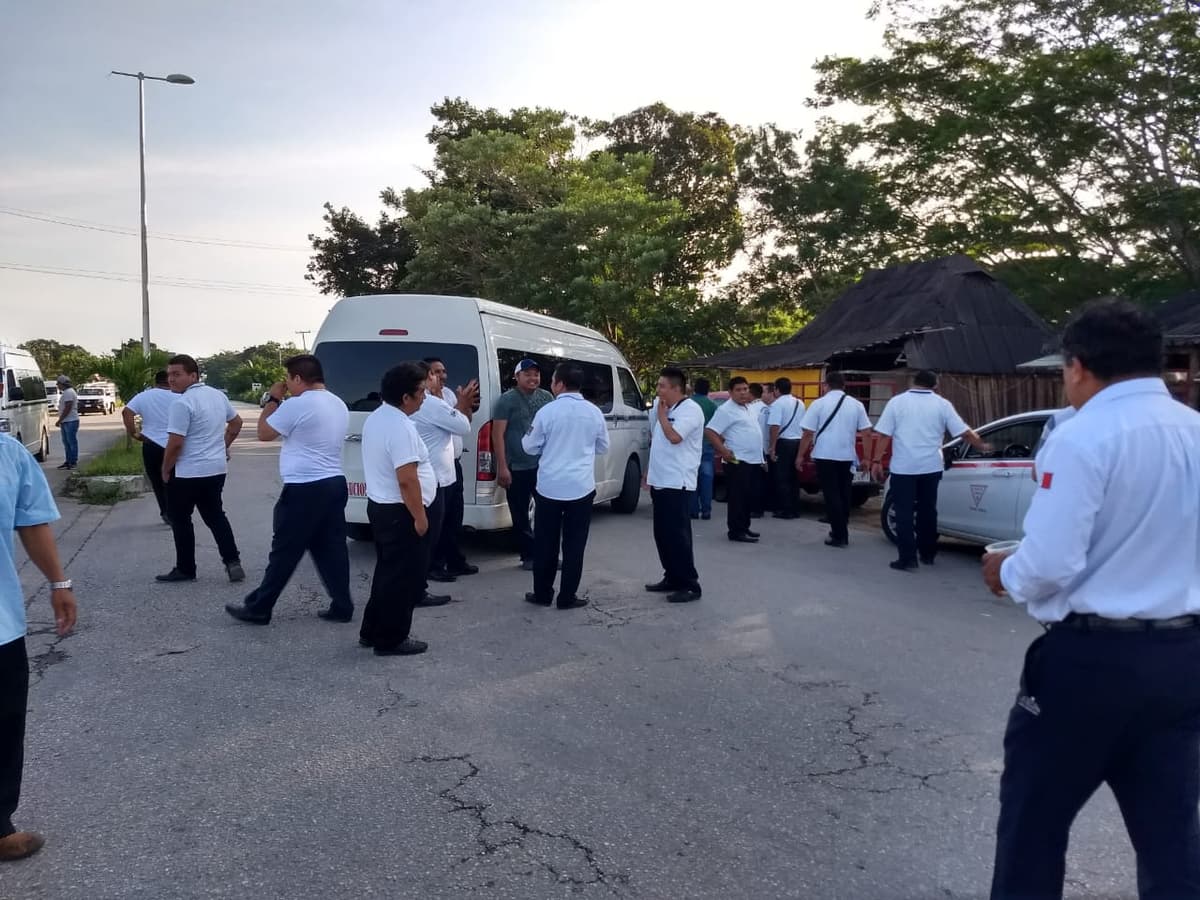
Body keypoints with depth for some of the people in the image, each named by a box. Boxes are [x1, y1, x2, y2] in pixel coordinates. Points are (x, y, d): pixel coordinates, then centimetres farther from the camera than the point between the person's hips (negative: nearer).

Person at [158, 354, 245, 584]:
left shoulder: (182, 403, -19)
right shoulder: (218, 395, 6)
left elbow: (175, 443, -21)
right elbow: (236, 422, 19)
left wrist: (165, 470, -7)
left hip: (188, 473, -8)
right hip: (216, 469, 8)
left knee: (180, 519, 8)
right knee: (215, 516, 16)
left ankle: (185, 569, 15)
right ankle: (232, 561, 8)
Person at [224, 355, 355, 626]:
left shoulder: (297, 405, -15)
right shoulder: (338, 404, 11)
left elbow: (263, 433, -3)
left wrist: (273, 399, 6)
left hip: (304, 489, -8)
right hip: (334, 484, 8)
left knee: (284, 552, 2)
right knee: (332, 549, 10)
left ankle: (258, 608, 13)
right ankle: (342, 606, 10)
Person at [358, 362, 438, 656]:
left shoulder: (375, 418, 10)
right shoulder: (400, 427, -23)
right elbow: (407, 479, -26)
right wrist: (420, 517, -19)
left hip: (379, 505, 10)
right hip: (399, 513, -10)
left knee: (387, 571, 20)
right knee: (403, 577, 2)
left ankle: (372, 631, 29)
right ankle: (391, 640, 11)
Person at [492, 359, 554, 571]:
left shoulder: (547, 397, 10)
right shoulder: (507, 400, -4)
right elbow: (497, 435, -8)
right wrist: (502, 467, -13)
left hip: (544, 465, 4)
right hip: (517, 468, -4)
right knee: (520, 516, 5)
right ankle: (529, 556, 18)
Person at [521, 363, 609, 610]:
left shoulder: (547, 411, -8)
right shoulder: (594, 412, 0)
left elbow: (531, 447, 2)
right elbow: (603, 448, 13)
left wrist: (527, 436, 23)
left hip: (549, 486, -1)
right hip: (581, 487, 1)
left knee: (545, 543, 10)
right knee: (574, 544, 6)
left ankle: (542, 594, 18)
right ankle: (567, 596, 9)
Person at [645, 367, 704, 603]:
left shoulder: (691, 409, -13)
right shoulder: (665, 409, 14)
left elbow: (674, 436, -26)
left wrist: (661, 413, -12)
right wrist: (651, 471, 19)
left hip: (678, 483, -9)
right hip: (660, 481, 9)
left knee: (678, 536, -8)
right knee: (662, 535, 13)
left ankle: (690, 585, -1)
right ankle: (672, 578, 23)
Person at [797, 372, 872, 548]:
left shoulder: (819, 403, -3)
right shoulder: (856, 404, 5)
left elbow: (808, 433, -5)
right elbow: (866, 431, 3)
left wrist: (800, 455, 3)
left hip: (825, 455, -3)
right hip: (848, 456, 4)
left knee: (831, 495, 1)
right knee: (843, 494, 16)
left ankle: (839, 535, 0)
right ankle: (842, 531, 25)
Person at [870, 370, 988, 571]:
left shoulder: (897, 402, 0)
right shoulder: (942, 404, 3)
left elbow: (885, 435, -4)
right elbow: (965, 432, 4)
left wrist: (877, 461, 0)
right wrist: (982, 446, 20)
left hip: (903, 467, -2)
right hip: (931, 466, 2)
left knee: (904, 513, 0)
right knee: (927, 511, 15)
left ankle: (908, 558, -3)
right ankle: (927, 554, 25)